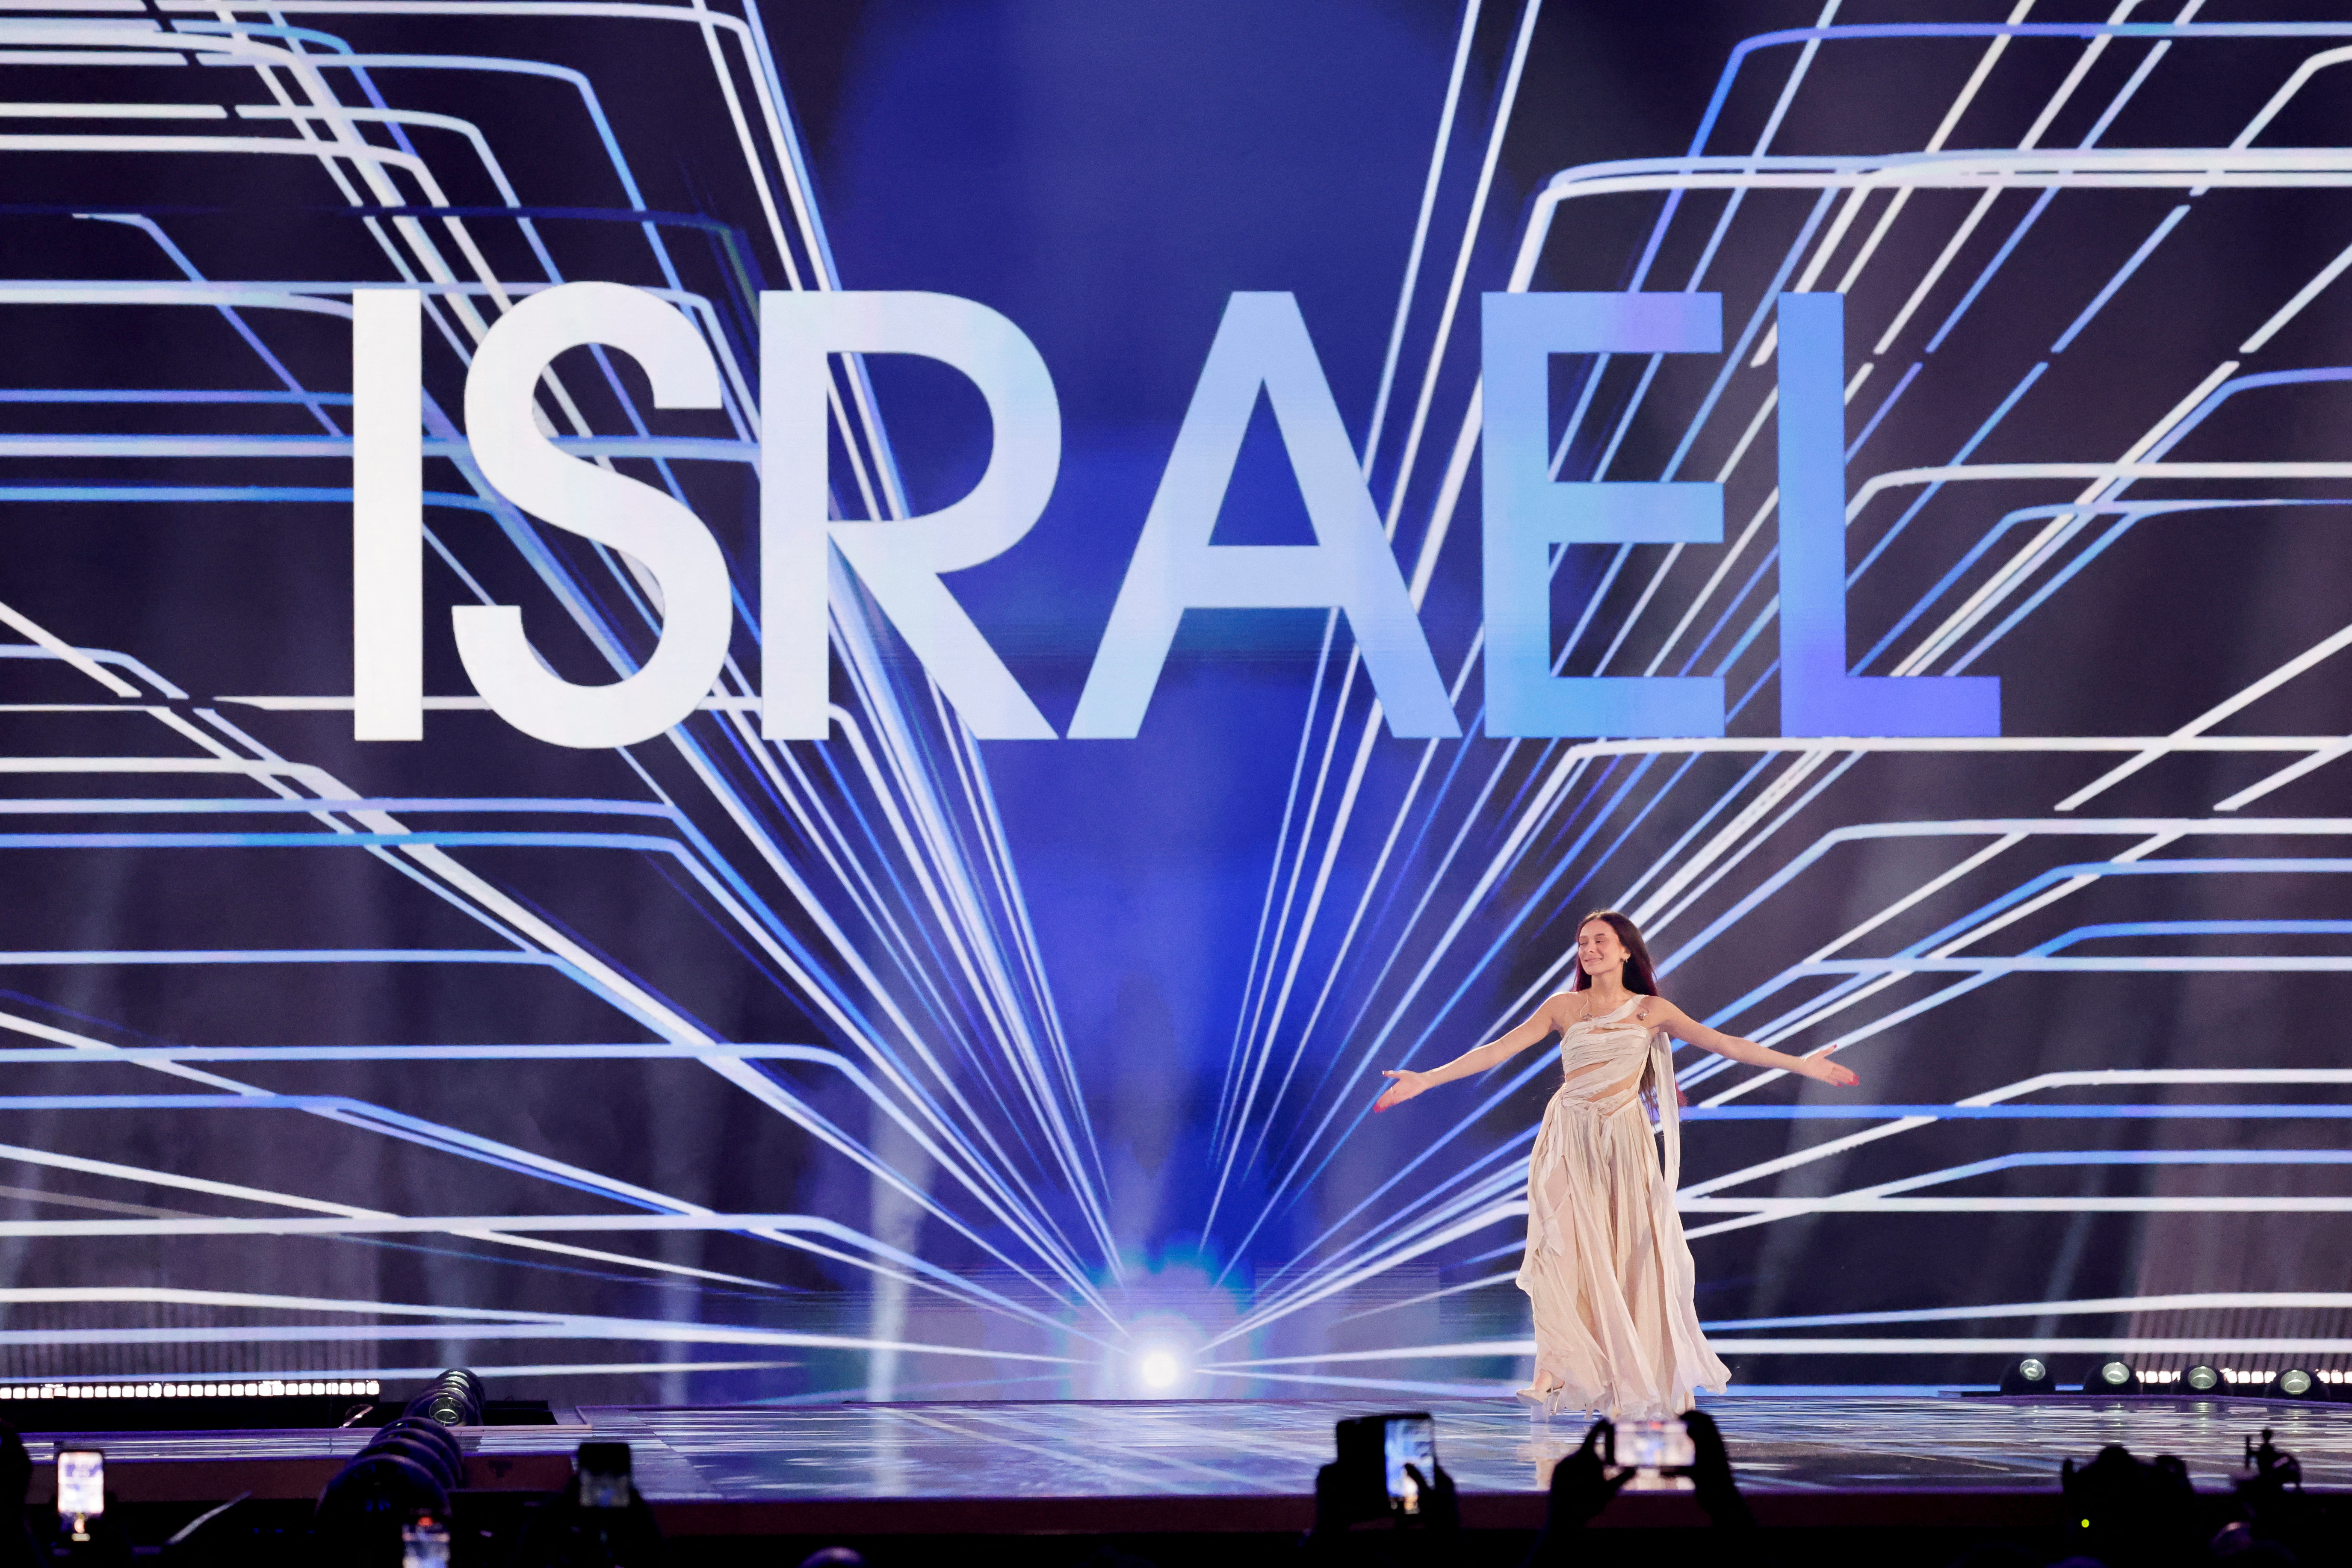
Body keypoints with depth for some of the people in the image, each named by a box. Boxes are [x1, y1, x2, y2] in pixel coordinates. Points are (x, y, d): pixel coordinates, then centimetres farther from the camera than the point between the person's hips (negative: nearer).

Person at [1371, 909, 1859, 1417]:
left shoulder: (1651, 1011, 5)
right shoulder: (1564, 1007, 5)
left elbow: (1727, 1044, 2)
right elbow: (1497, 1051, 2)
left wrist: (1804, 1066, -4)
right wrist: (1425, 1080, -5)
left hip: (1625, 1141, 0)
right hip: (1570, 1139, 0)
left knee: (1636, 1257, 0)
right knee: (1564, 1249, -14)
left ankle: (1664, 1377, 10)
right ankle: (1559, 1371, -19)